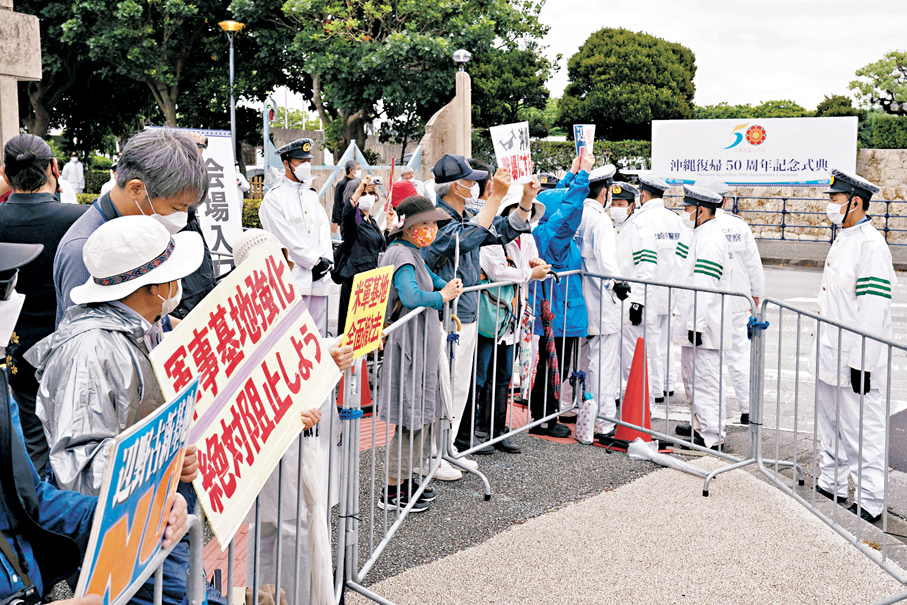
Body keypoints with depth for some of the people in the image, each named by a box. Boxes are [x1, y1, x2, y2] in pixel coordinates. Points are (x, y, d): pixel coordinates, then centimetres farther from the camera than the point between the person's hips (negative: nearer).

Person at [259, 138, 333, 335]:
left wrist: (325, 261, -3)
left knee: (319, 333, 8)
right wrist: (315, 261, -10)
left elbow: (324, 228, 13)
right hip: (293, 277, -6)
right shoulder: (273, 198, -2)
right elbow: (286, 239, -9)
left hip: (319, 275, 7)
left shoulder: (312, 195, 20)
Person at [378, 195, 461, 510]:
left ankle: (405, 480, 25)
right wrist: (443, 296, -15)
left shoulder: (412, 253, 16)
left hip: (421, 343, 10)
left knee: (420, 417, 15)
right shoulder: (401, 254, -16)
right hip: (409, 345, -10)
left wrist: (446, 284, 9)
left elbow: (429, 277, 31)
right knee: (411, 419, -6)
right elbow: (411, 296, -31)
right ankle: (391, 491, 4)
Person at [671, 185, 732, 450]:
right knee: (692, 376, 19)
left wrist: (697, 325, -24)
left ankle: (711, 437, -1)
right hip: (693, 322, 11)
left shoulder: (710, 239, -17)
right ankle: (701, 425, 30)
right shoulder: (703, 235, 17)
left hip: (703, 325, -11)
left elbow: (705, 288, -23)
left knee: (705, 379, -6)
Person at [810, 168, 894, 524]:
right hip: (830, 356, 10)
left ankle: (870, 504, 7)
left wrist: (862, 362, -23)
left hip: (854, 361, -10)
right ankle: (831, 486, 33)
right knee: (832, 425, 20)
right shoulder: (842, 240, 13)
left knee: (862, 431, -2)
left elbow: (874, 308, -22)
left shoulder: (871, 245, -18)